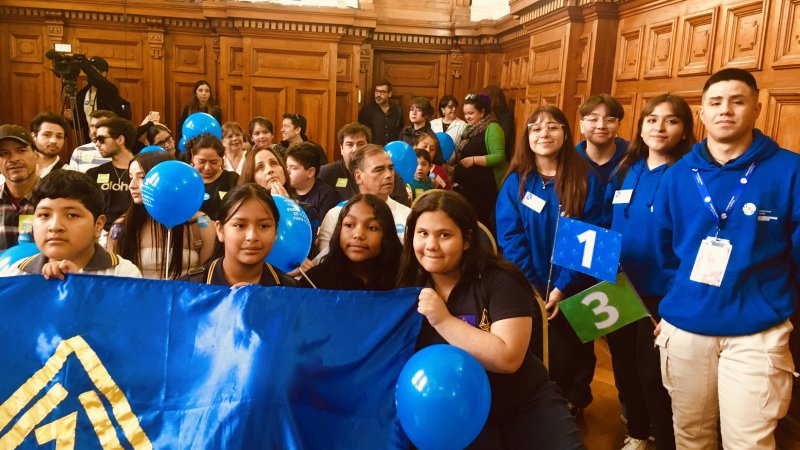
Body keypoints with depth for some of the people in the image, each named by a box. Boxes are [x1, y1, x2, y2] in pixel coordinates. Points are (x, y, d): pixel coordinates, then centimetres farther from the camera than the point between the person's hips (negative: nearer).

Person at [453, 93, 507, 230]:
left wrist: (474, 160, -23)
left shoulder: (492, 128, -11)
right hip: (465, 185, 8)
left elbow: (499, 157, -20)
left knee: (481, 222, -4)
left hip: (484, 187, -8)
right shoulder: (469, 129, 14)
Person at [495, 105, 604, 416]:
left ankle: (570, 412, 38)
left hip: (571, 293, -1)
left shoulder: (586, 180, -4)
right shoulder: (515, 182, 0)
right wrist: (533, 288, -14)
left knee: (568, 360, 11)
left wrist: (562, 287, -17)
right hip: (527, 291, 1)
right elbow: (510, 238, -6)